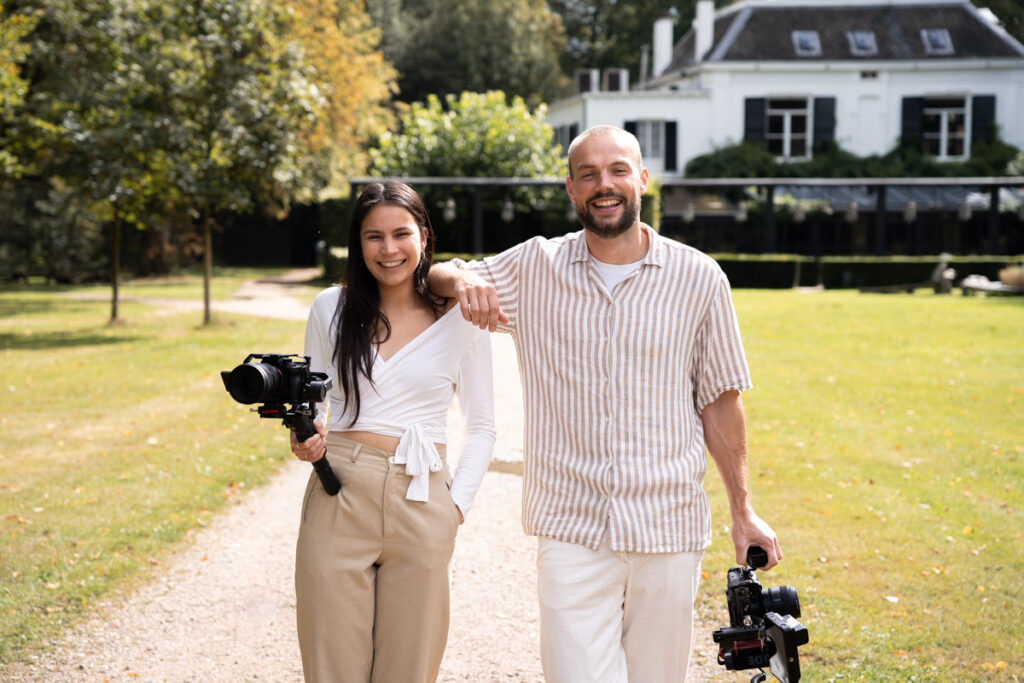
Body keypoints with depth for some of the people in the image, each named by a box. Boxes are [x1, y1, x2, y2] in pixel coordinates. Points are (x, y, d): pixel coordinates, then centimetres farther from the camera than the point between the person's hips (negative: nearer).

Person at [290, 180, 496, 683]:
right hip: (338, 497, 1)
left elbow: (481, 426, 9)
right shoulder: (331, 309, 7)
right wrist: (306, 439, -5)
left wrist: (458, 503, -1)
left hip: (421, 505, -1)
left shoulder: (459, 319, 3)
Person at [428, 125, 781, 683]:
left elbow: (719, 400, 7)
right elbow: (433, 275, 13)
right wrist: (462, 281, -11)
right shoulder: (534, 269, 4)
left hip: (669, 528, 0)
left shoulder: (698, 277, 1)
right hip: (571, 529, 0)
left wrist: (741, 511, 8)